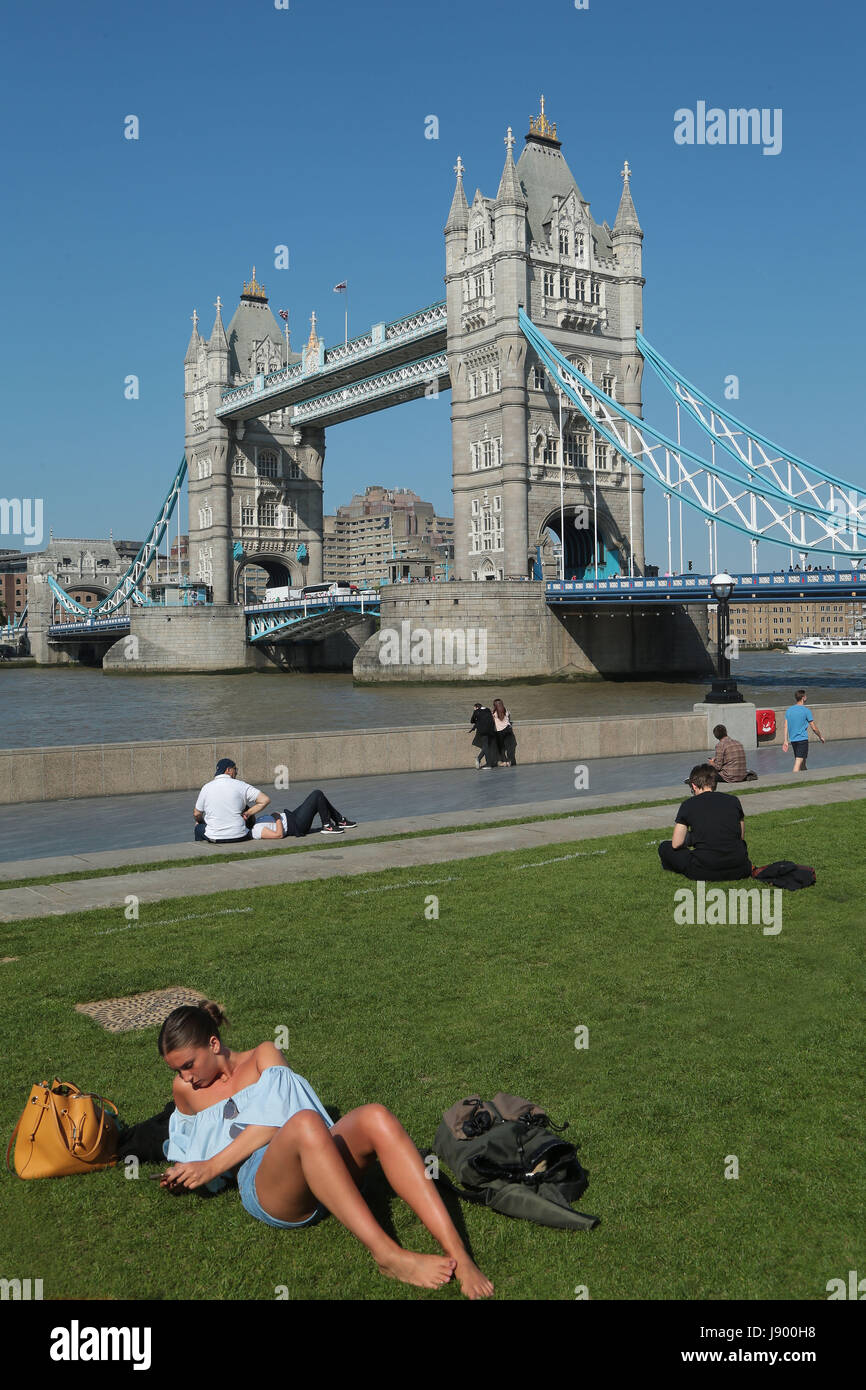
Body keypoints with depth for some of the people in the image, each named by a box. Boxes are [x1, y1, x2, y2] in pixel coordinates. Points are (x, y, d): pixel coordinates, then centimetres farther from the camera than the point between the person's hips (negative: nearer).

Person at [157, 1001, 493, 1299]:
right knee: (305, 1122, -37)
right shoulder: (185, 1088, 21)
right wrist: (185, 1175, 3)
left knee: (375, 1117, -32)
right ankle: (388, 1255, -43)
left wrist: (212, 1165, -5)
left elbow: (270, 1121, 1)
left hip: (319, 1166, 3)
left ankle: (458, 1256, -38)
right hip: (265, 1187, -2)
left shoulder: (264, 1056, 17)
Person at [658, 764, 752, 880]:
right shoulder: (733, 801, 6)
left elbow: (676, 844, -1)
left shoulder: (688, 805, -2)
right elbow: (741, 838, 15)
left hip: (705, 870, -5)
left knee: (664, 847, 15)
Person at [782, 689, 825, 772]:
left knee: (802, 762, 19)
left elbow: (786, 727, 5)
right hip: (802, 739, -6)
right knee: (798, 762, -11)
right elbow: (814, 728, -5)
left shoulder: (788, 710, 7)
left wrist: (786, 741, 8)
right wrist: (821, 737, 10)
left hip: (793, 740, 6)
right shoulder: (806, 711, -9)